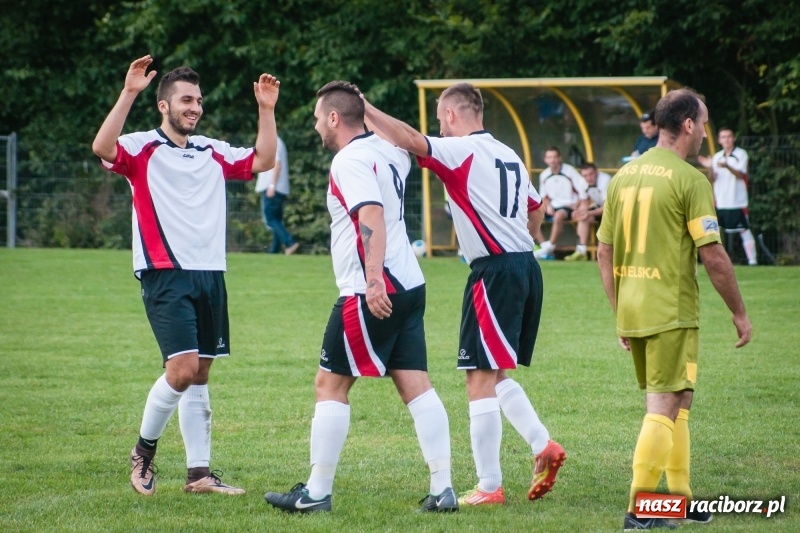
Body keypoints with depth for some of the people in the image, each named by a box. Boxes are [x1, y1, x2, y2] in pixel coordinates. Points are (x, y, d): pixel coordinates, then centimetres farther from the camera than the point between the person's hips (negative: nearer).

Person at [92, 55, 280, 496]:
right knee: (183, 368, -16)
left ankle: (199, 472, 11)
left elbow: (262, 160, 16)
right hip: (166, 275, -6)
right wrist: (128, 94, -28)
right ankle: (144, 450, 5)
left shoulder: (214, 152, 14)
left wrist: (266, 110, 6)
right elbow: (102, 147, -21)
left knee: (199, 376, 8)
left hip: (210, 275, 6)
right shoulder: (141, 149, -3)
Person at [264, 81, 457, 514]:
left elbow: (372, 217, -25)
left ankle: (316, 493, 2)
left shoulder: (350, 160, -12)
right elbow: (409, 146, 39)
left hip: (372, 294, -9)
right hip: (410, 285, 9)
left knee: (330, 385, -1)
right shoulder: (388, 152, 13)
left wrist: (374, 281, -33)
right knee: (416, 385, 5)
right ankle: (442, 489, 0)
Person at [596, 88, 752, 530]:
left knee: (674, 404, 18)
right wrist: (739, 313, -4)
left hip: (631, 311, 7)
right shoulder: (689, 180, -12)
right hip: (671, 312, -7)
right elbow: (712, 256, -14)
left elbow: (604, 253, 13)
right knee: (664, 408, -4)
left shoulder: (624, 175, 10)